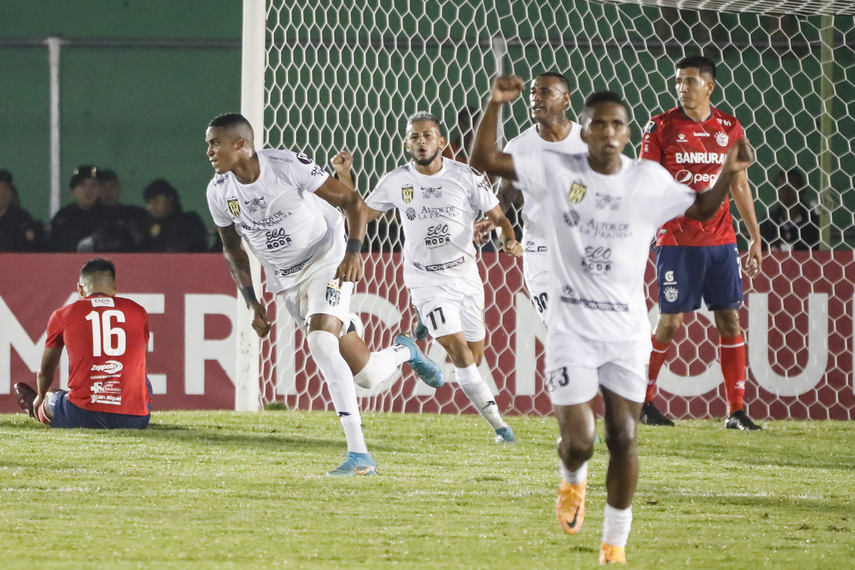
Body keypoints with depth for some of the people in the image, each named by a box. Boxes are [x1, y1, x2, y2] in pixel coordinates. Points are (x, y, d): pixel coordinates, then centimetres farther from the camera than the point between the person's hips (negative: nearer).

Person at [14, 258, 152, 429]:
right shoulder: (138, 312, 12)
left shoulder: (63, 316, 7)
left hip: (82, 416, -2)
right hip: (135, 419, 2)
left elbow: (46, 370, 24)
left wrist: (40, 398, 47)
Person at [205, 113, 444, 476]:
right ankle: (403, 352, 41)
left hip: (327, 260, -5)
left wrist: (354, 251, -27)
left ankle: (358, 454, -28)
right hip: (286, 280, 5)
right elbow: (232, 249, 12)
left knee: (321, 343, -30)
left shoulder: (289, 166, -21)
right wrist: (252, 302, 5)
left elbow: (353, 202, -13)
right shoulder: (219, 193, -5)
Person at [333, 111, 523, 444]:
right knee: (458, 349, -17)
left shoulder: (465, 177, -6)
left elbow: (497, 216, -2)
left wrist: (509, 239, -22)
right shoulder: (396, 182, -2)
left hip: (466, 276, 2)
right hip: (426, 281, -2)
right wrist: (344, 175, 0)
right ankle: (496, 423, -11)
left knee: (474, 358, 7)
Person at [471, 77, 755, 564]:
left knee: (625, 440, -1)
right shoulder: (555, 171, -5)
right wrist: (495, 105, -22)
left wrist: (729, 174, -4)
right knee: (579, 440, -10)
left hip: (628, 331, 2)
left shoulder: (649, 179, -1)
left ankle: (616, 542, 15)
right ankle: (573, 479, 28)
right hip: (572, 329, -2)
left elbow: (702, 209, 14)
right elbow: (485, 160, -9)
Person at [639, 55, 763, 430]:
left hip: (720, 241, 3)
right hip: (676, 241, -3)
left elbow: (739, 186, 13)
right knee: (670, 321, -2)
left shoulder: (729, 128, 7)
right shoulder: (661, 128, -2)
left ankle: (736, 411, 4)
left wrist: (755, 239, 11)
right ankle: (643, 402, 12)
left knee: (730, 319, 0)